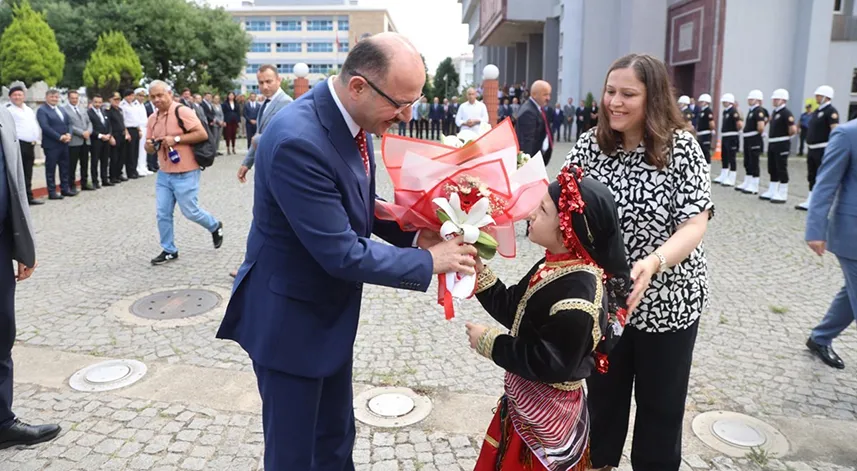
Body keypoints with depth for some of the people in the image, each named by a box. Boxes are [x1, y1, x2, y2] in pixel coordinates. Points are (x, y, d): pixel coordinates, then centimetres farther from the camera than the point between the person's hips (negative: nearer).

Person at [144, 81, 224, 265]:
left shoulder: (182, 112, -12)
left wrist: (176, 139, -20)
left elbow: (202, 134, -17)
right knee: (163, 214, 5)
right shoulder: (152, 119, 10)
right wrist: (150, 145, -7)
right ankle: (169, 250, 18)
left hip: (185, 174, -7)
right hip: (164, 174, 7)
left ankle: (215, 226, 30)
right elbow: (149, 148, 18)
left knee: (190, 212, 1)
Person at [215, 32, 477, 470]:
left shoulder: (351, 118, -4)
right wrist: (429, 261, -19)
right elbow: (342, 254, -29)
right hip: (290, 319, -8)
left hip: (331, 311, 8)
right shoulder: (298, 140, -31)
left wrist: (414, 232, -6)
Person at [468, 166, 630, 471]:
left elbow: (551, 363, -29)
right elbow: (512, 310, 6)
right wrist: (479, 271, -4)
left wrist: (489, 343, -21)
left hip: (546, 412, -9)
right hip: (525, 399, 9)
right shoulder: (555, 266, 0)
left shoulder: (579, 291, -30)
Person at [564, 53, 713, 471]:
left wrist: (652, 263, -36)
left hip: (668, 301, -2)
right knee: (603, 395, 19)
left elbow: (694, 226, -18)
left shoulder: (682, 147, -12)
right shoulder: (589, 145, -4)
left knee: (660, 404, 16)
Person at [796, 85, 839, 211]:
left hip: (823, 150, -8)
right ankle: (810, 203, 17)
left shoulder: (831, 111, -12)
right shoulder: (817, 111, 15)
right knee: (812, 177, 11)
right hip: (812, 149, 8)